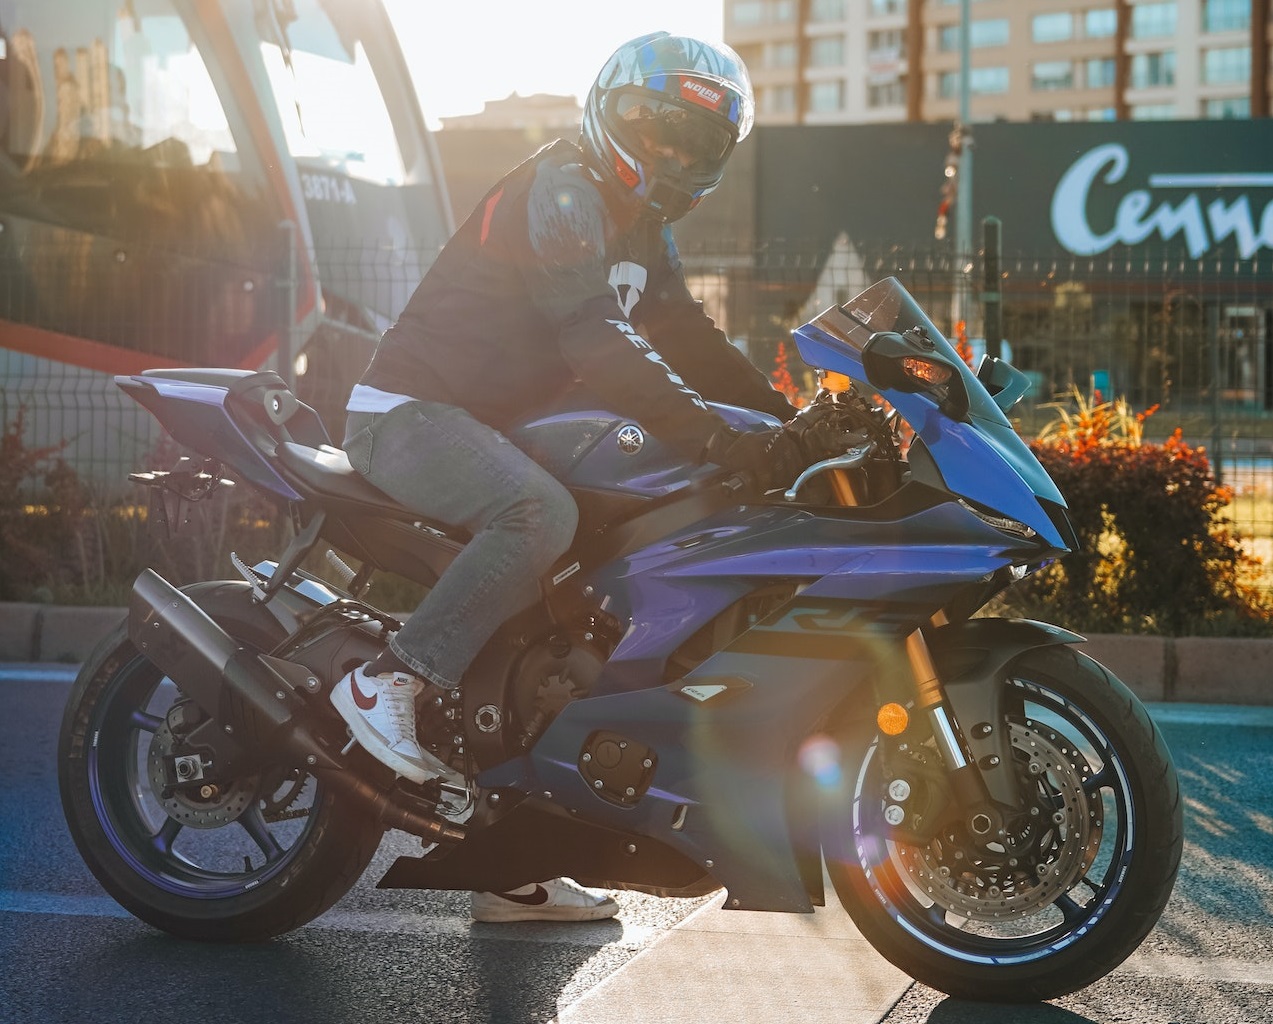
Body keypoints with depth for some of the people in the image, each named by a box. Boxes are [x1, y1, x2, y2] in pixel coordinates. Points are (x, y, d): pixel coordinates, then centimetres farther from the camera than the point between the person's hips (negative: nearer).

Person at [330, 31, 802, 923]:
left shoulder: (638, 225, 15)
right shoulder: (561, 191, -17)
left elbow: (687, 338, 13)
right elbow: (599, 346, -30)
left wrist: (789, 419, -1)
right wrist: (718, 441, -38)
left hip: (484, 423, 10)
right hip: (407, 410, -10)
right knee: (542, 515, -36)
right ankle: (391, 680, -26)